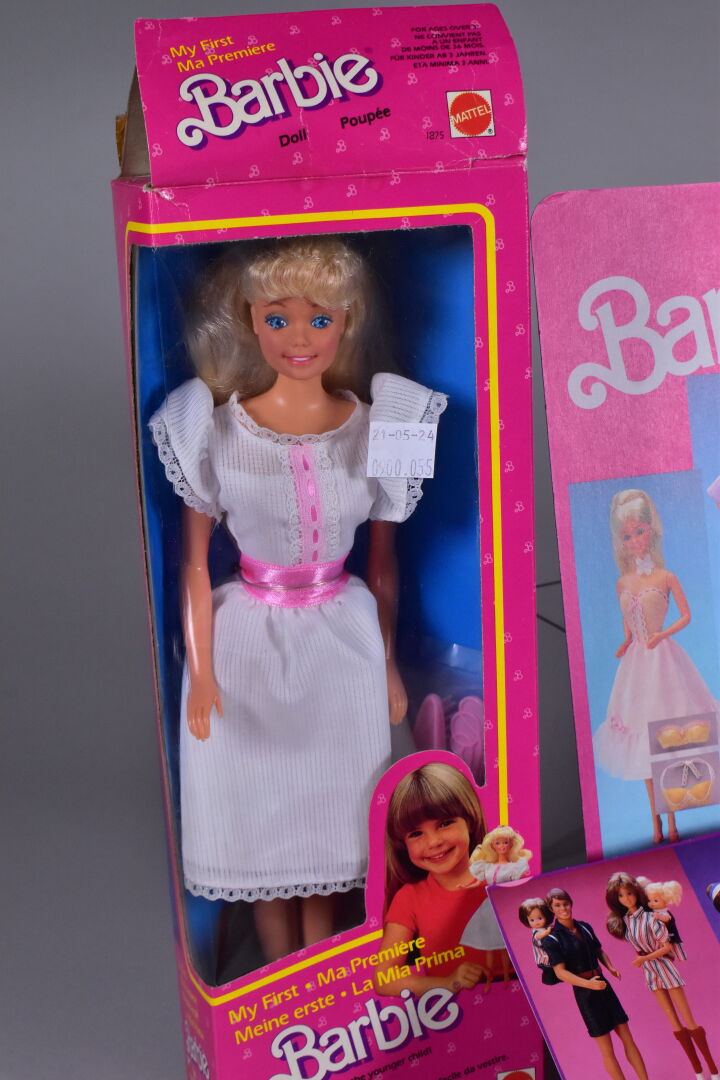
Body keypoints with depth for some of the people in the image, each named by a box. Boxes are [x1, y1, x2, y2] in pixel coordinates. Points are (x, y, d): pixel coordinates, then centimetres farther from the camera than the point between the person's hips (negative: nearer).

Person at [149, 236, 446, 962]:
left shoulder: (376, 425, -5)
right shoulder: (216, 426, -10)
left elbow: (384, 563, 4)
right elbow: (194, 561, -4)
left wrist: (389, 668, 7)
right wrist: (200, 675, -6)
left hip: (343, 644, 1)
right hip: (248, 643, -1)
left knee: (329, 808, 11)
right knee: (258, 818, 10)